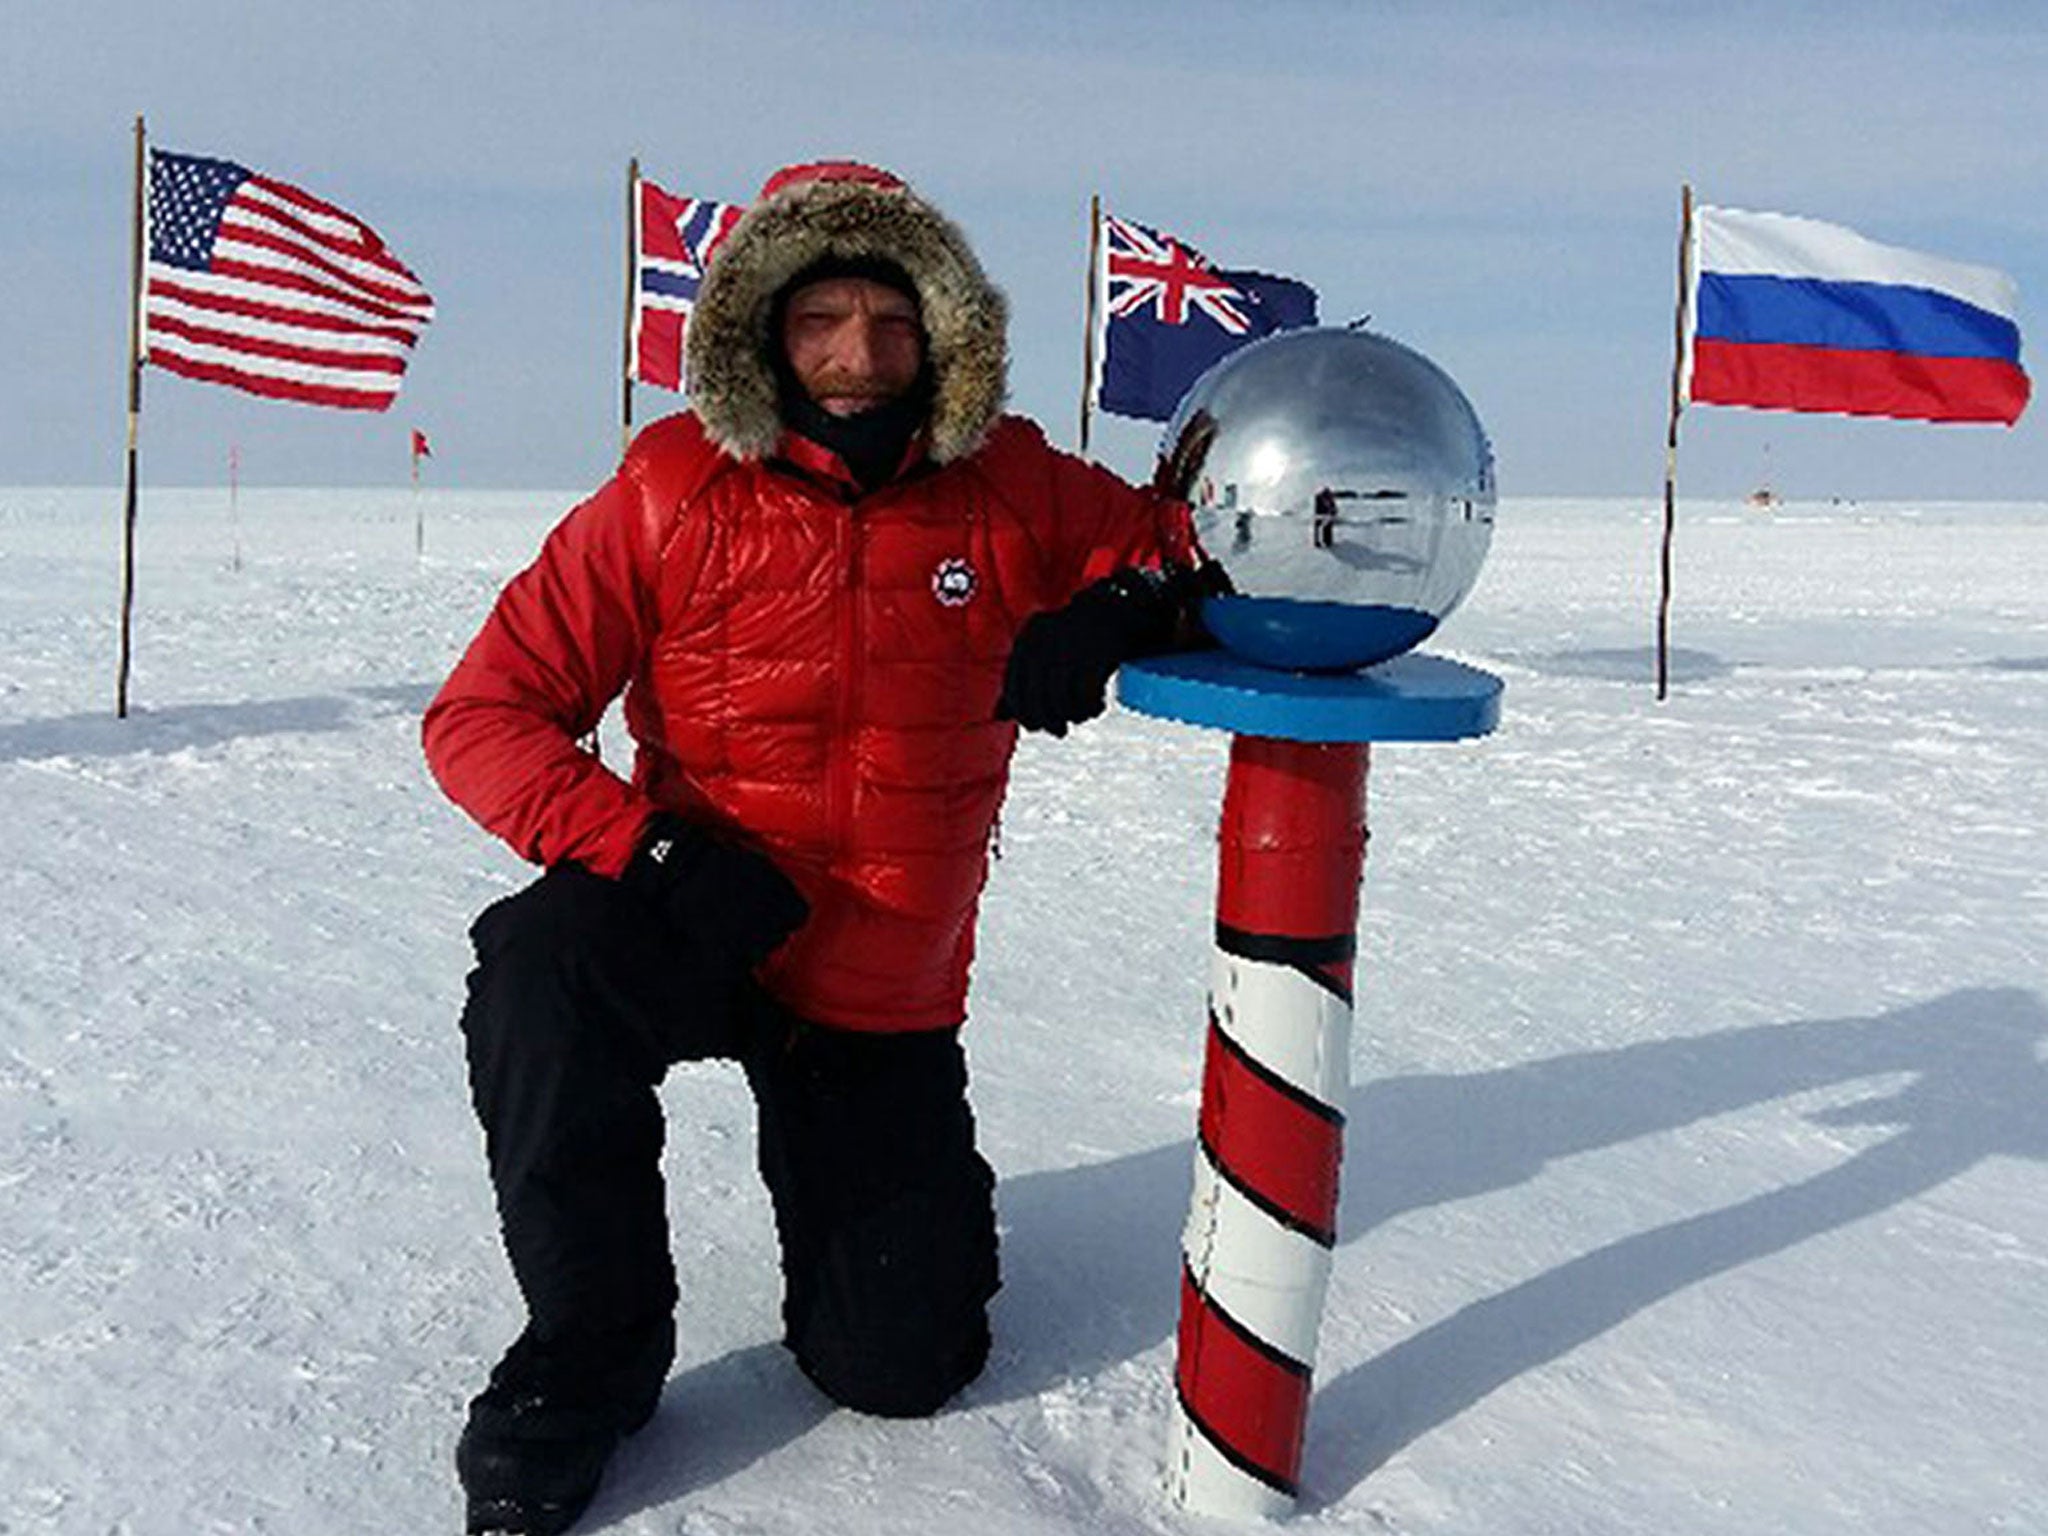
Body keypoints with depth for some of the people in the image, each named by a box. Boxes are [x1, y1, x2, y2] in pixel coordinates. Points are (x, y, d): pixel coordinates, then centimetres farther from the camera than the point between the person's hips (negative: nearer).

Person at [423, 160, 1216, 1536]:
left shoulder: (1012, 492, -6)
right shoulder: (672, 494, -10)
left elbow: (1200, 543, 3)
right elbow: (483, 715, -10)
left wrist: (1126, 608, -21)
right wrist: (649, 851, -27)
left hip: (887, 993, 1)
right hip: (695, 935, -1)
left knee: (902, 1367, 0)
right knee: (541, 964, -36)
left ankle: (908, 1191, 37)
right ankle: (591, 1343, -10)